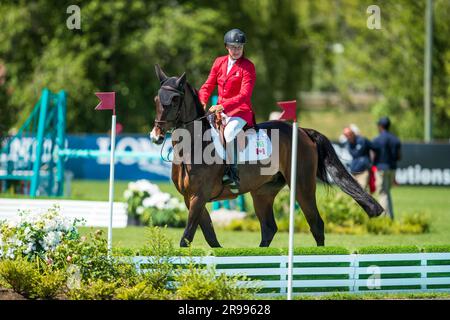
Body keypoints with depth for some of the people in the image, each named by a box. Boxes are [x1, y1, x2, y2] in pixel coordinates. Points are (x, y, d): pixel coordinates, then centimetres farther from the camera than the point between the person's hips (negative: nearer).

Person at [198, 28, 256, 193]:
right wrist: (202, 101, -10)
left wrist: (223, 106, -27)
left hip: (240, 112, -6)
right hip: (220, 110, 6)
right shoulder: (219, 62, 11)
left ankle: (232, 172, -29)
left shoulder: (248, 67, -6)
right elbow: (208, 85, 11)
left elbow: (245, 95, -16)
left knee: (229, 133, -33)